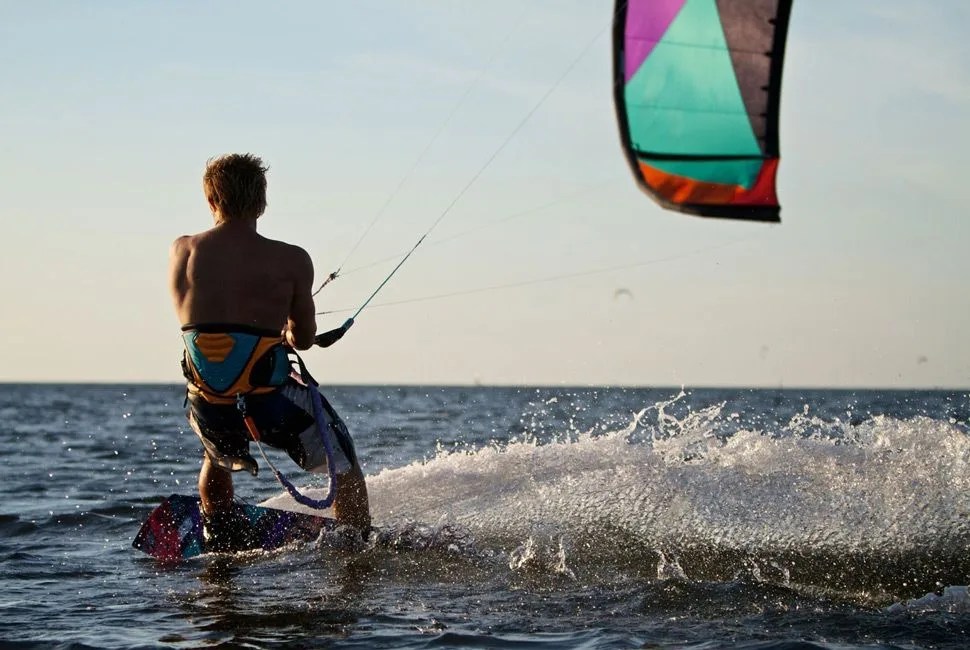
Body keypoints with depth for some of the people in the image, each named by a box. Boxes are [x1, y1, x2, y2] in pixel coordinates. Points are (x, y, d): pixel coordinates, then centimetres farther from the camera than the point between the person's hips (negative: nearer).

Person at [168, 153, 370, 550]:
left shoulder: (183, 251, 2)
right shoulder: (291, 260, -5)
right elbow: (304, 339, 5)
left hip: (208, 405, 3)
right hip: (271, 398, -3)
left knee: (218, 461, 39)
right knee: (345, 469, 22)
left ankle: (220, 547, 42)